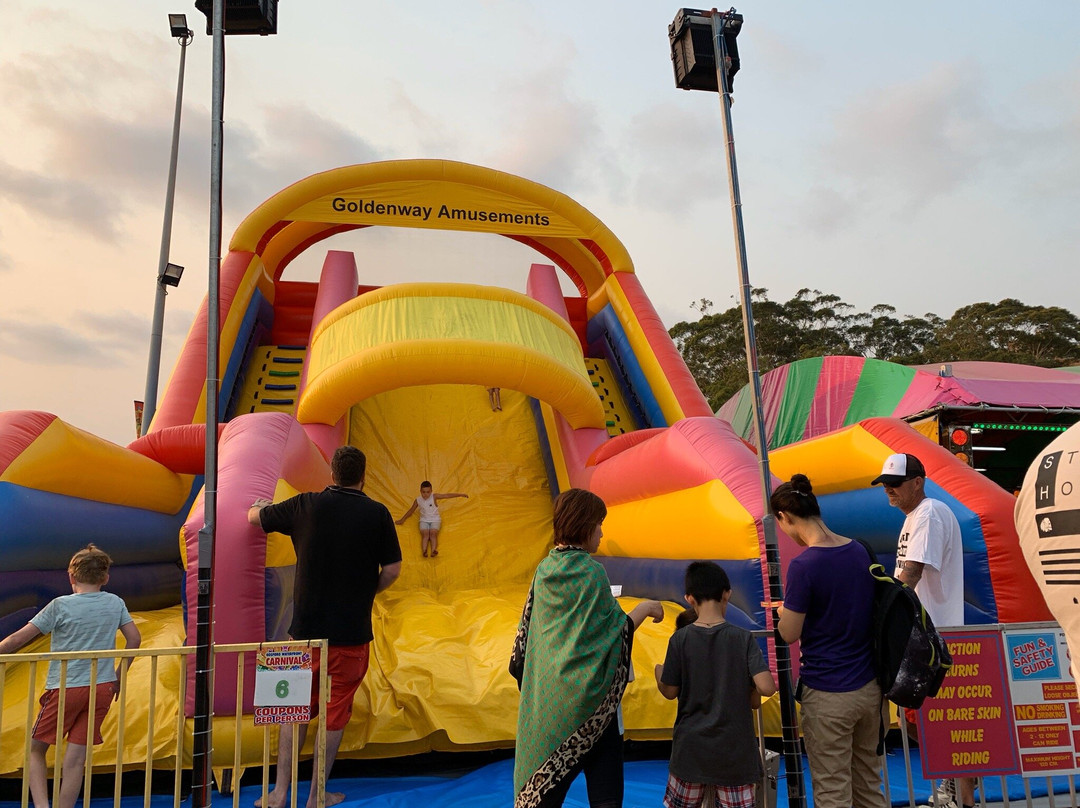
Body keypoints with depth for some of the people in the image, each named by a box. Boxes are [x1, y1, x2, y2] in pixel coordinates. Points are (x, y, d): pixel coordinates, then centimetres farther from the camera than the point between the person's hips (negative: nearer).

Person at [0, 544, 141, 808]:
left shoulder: (60, 605, -7)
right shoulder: (116, 603, 3)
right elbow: (134, 639, 5)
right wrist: (119, 675, 16)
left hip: (65, 688, -3)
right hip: (103, 688, 3)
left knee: (35, 749, 14)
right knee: (75, 760, 8)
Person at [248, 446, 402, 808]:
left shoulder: (306, 505, -3)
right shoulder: (377, 514, -8)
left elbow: (254, 517, 12)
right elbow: (392, 570, -6)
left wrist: (260, 506, 35)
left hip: (306, 627, 2)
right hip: (351, 632, -2)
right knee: (335, 713, 11)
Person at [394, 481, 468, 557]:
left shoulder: (434, 497, -3)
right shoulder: (418, 500, 3)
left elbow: (447, 496, -7)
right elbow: (411, 511, 17)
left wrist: (460, 495, -9)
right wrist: (402, 520, 16)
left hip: (435, 519, -1)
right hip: (424, 520, 1)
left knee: (433, 533, -27)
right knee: (425, 534, -25)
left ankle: (433, 550, -46)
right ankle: (424, 551, -44)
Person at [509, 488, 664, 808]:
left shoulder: (544, 570, 3)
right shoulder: (592, 572, -15)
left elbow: (528, 630, 9)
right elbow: (614, 634, -14)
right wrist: (644, 609, -1)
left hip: (546, 696, 6)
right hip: (588, 697, -6)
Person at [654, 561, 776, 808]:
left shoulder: (680, 639, -9)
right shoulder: (743, 638, -10)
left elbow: (670, 692, -3)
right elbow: (767, 687, -17)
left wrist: (658, 674, 18)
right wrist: (751, 694, 4)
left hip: (691, 747, 1)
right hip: (734, 750, -1)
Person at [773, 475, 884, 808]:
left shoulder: (804, 565, -20)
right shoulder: (859, 551, 0)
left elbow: (789, 634, -13)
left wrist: (784, 611, 6)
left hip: (828, 694, -7)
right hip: (869, 686, 7)